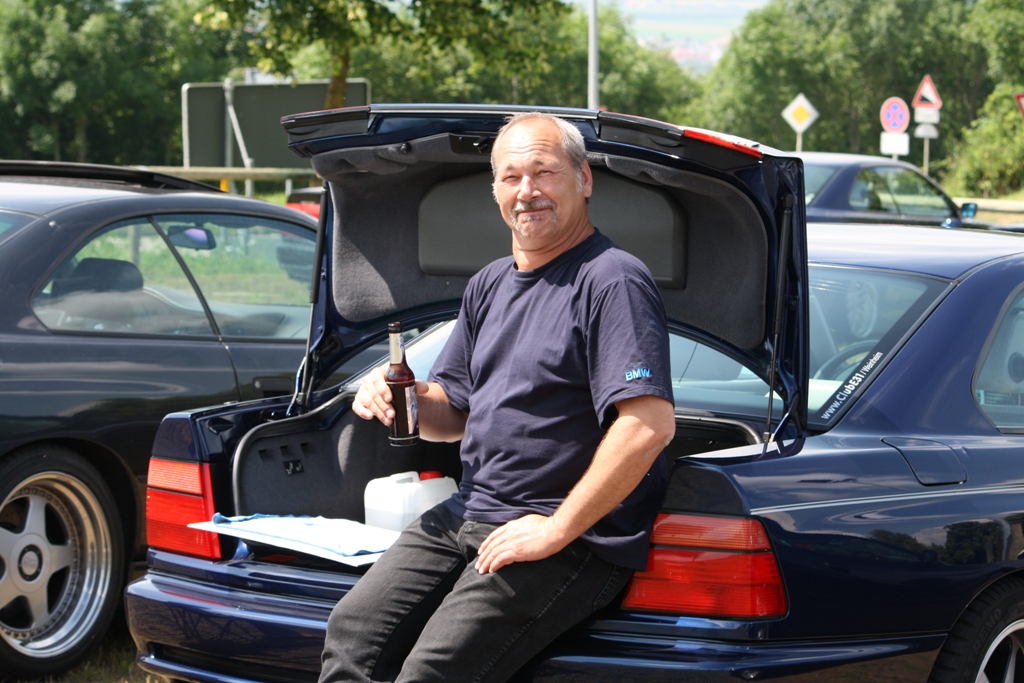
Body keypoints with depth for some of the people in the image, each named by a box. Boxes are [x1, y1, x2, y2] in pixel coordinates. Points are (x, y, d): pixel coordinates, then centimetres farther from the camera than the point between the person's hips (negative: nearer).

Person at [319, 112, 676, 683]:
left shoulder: (613, 282, -11)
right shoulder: (490, 285, 18)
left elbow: (651, 425, -22)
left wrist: (557, 529, -20)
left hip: (575, 535, -8)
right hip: (468, 514, 8)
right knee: (353, 631, -9)